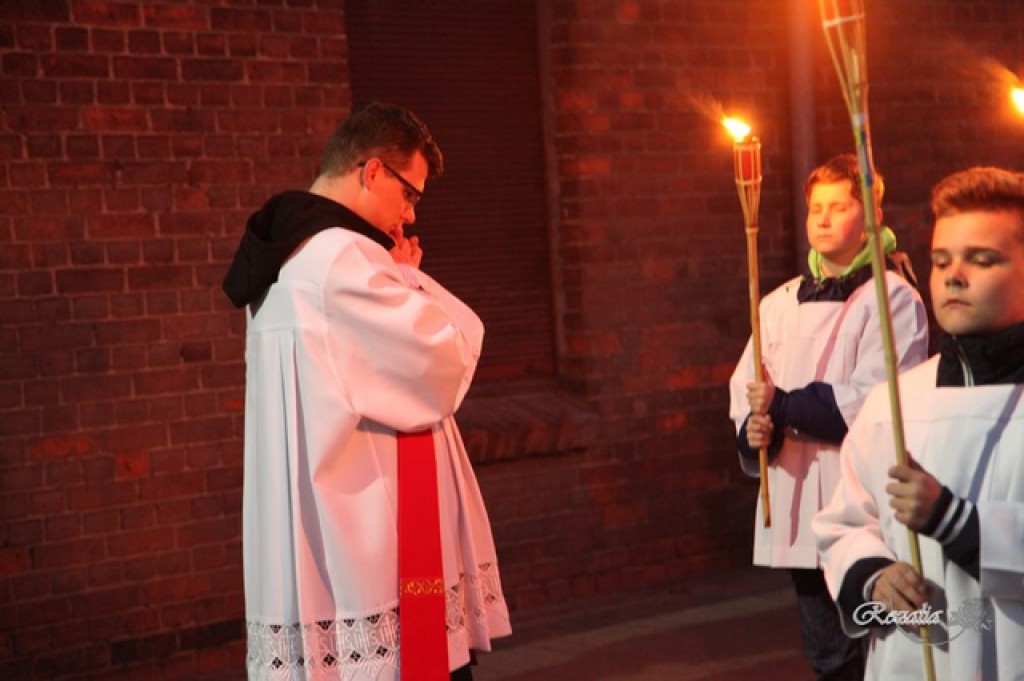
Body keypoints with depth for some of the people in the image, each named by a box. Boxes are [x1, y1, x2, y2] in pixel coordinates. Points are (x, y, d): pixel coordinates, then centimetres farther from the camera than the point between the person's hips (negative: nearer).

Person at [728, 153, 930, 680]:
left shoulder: (893, 299, -5)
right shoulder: (780, 303, 13)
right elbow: (746, 389, 12)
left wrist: (783, 405, -14)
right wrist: (753, 428, -9)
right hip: (796, 506, 6)